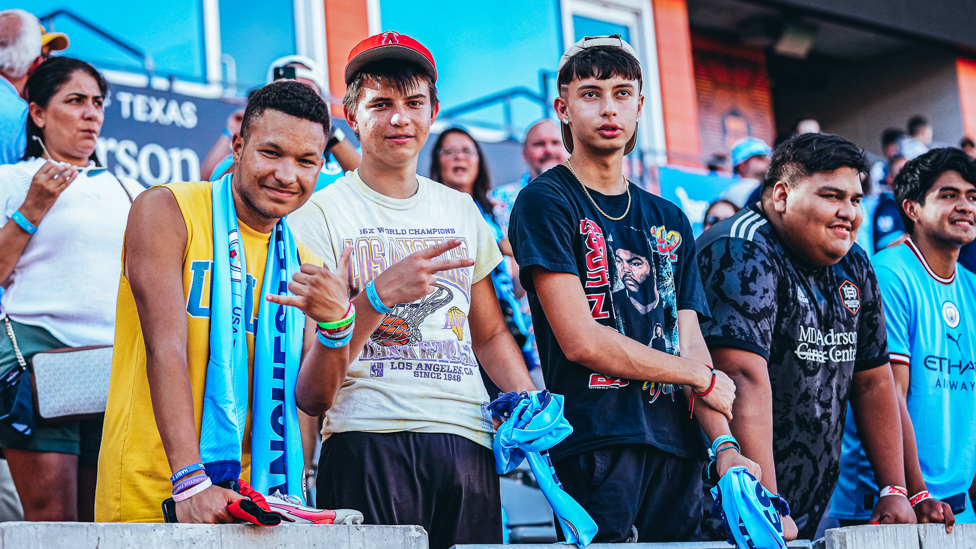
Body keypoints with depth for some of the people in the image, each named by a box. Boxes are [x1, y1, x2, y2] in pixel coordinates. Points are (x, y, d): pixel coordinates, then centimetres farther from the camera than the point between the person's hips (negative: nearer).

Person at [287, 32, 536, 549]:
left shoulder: (461, 211, 17)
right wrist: (380, 294, -21)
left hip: (467, 437, 4)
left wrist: (530, 402, 5)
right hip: (367, 440, -4)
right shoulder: (322, 212, 2)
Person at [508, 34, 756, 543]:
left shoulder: (669, 220, 18)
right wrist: (702, 377, -2)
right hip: (595, 445, -5)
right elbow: (580, 340, -10)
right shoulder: (545, 202, -2)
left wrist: (724, 445, -5)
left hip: (676, 445, 6)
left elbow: (690, 343, 11)